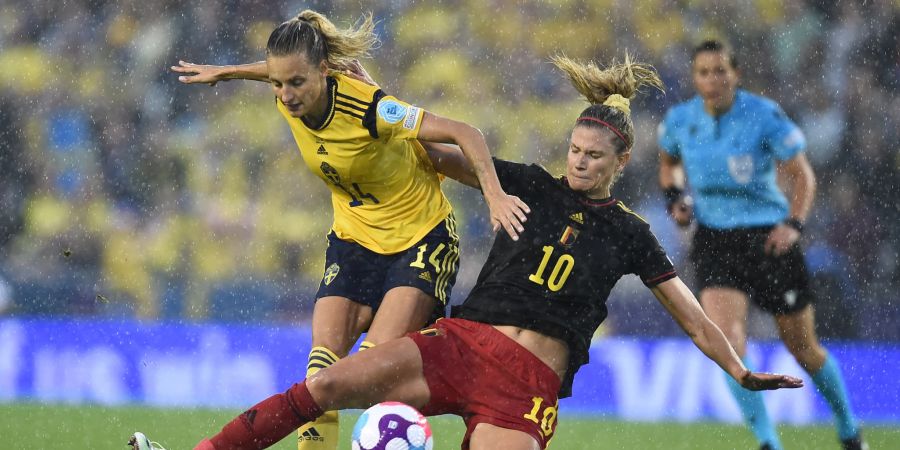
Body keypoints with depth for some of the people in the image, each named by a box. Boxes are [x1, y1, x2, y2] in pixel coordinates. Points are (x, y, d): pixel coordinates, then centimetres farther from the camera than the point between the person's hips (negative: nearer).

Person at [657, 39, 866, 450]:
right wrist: (675, 197, 0)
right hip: (714, 241, 2)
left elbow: (803, 176, -7)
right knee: (727, 340, -21)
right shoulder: (679, 120, -3)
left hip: (769, 237, -2)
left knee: (803, 348, 9)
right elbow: (669, 163, 19)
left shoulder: (764, 116, -14)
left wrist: (793, 224, -22)